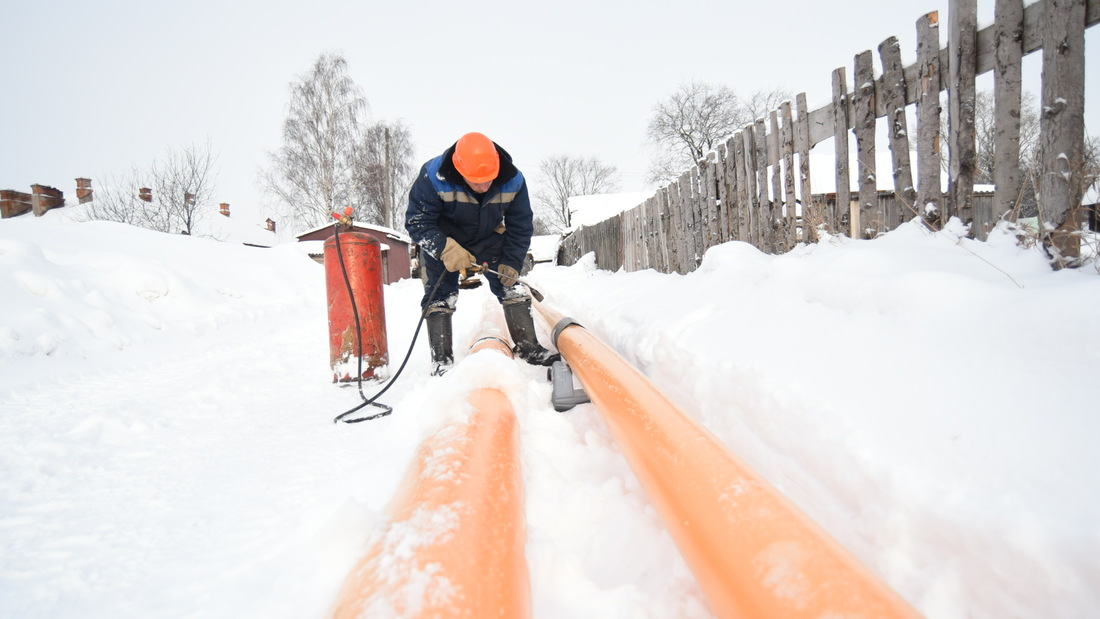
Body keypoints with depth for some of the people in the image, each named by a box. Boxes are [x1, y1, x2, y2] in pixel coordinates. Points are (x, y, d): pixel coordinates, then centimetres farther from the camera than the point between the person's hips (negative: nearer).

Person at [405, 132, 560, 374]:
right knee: (440, 297, -7)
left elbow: (521, 227, -11)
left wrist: (510, 264, -17)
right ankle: (441, 359, 2)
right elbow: (416, 222, -27)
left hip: (489, 240, 2)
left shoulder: (513, 181, -24)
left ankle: (528, 347, 5)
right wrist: (446, 249, -42)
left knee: (511, 287, -5)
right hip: (442, 242, -2)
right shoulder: (433, 178, -33)